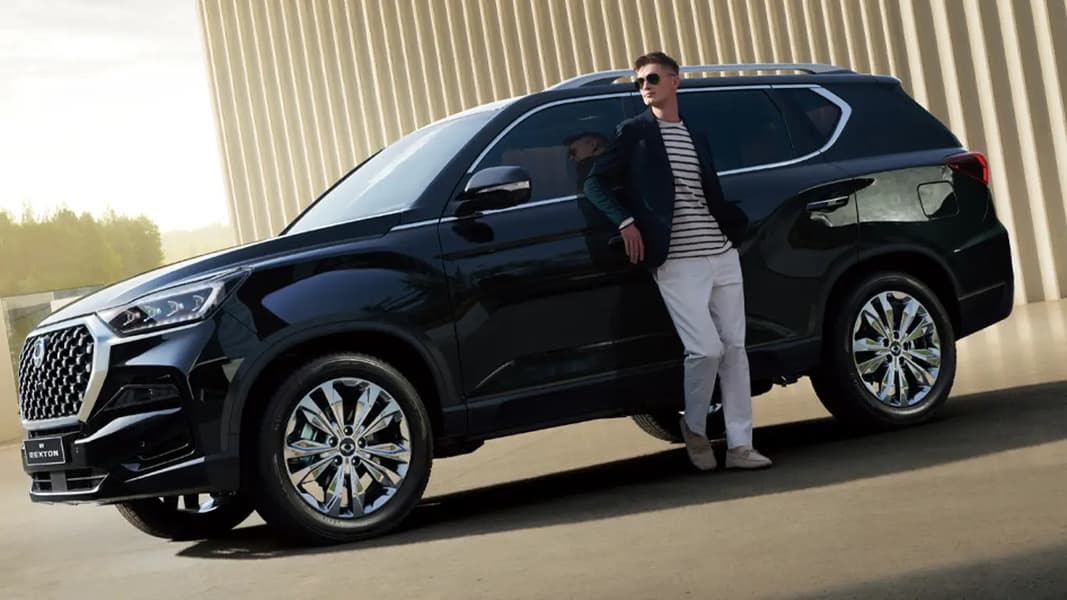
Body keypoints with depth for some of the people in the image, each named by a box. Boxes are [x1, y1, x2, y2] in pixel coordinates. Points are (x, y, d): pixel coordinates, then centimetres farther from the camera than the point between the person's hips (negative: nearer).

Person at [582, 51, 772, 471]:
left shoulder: (696, 138, 19)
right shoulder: (633, 132, 3)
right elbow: (595, 183, -2)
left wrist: (736, 225, 9)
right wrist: (625, 222, -14)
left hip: (722, 255, 6)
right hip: (677, 264, -5)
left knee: (734, 348, 3)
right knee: (706, 349, -13)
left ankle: (740, 445, 8)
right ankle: (694, 428, 12)